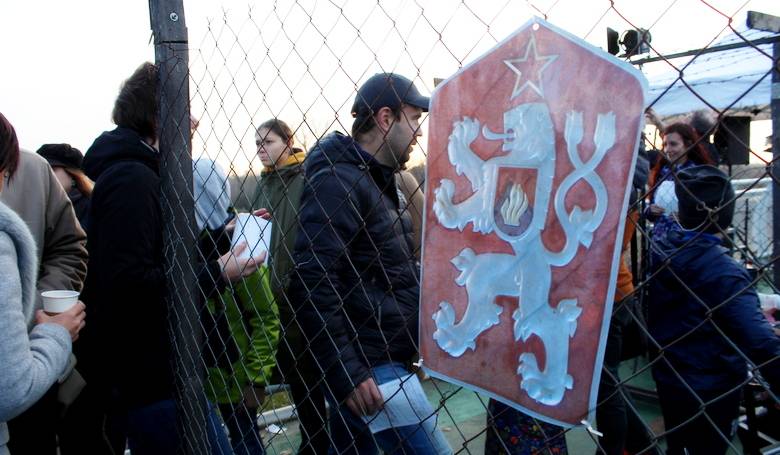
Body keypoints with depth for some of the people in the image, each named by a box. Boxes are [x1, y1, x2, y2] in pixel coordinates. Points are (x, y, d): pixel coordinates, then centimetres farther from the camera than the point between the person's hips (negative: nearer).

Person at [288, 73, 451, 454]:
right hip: (368, 370, -10)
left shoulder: (378, 181, 16)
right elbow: (311, 284, -23)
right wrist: (345, 374, -22)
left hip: (385, 359, 10)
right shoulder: (338, 181, -15)